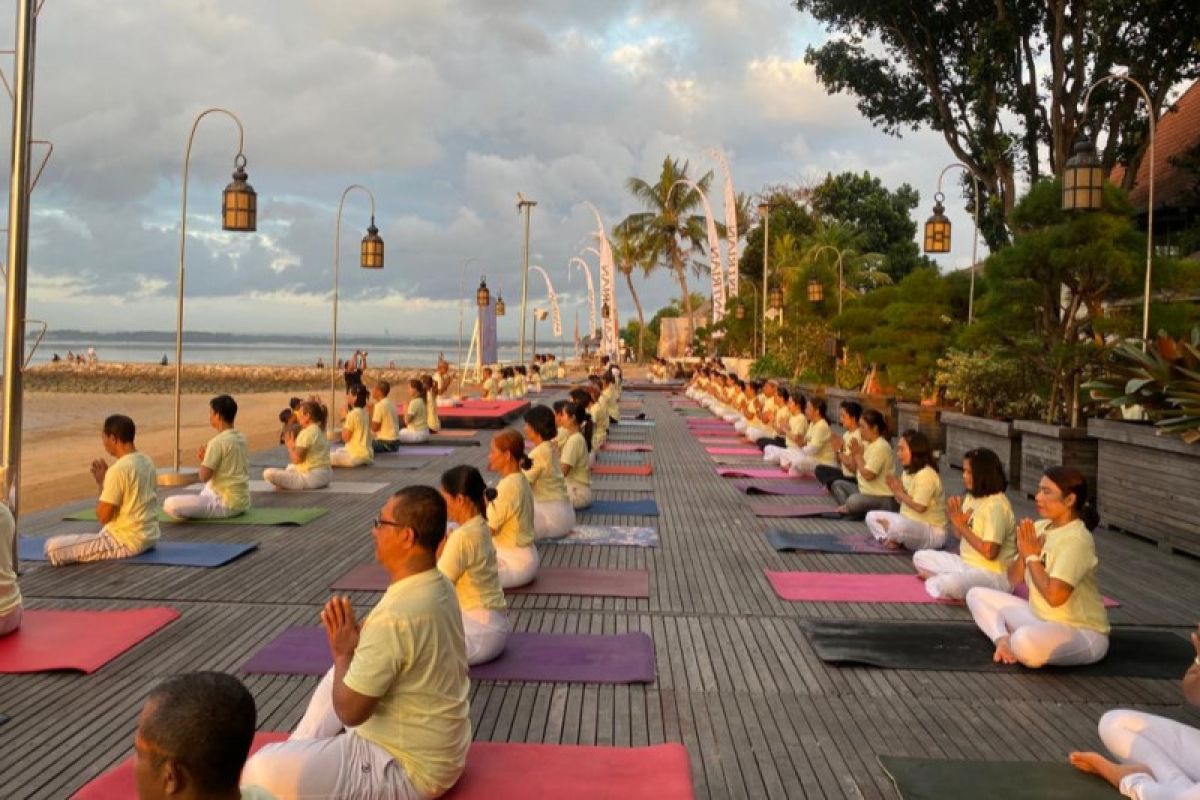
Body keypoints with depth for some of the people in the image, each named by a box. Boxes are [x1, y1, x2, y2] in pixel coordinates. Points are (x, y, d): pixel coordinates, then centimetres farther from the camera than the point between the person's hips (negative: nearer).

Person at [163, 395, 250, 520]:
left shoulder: (218, 441, -16)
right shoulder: (241, 438, 9)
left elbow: (204, 477, -17)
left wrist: (203, 460, 3)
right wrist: (208, 458, 14)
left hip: (226, 504, -9)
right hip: (243, 501, 9)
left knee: (170, 505, -19)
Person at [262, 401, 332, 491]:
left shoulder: (306, 432, -15)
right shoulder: (319, 430, 12)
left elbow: (296, 459, -17)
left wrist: (290, 446, 0)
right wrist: (293, 446, 9)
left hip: (312, 477, -10)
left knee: (268, 474, -19)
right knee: (291, 466, 41)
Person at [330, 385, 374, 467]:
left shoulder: (353, 414, -15)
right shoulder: (365, 413, 9)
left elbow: (345, 438, -11)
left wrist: (345, 417, -5)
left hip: (357, 455, -8)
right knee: (338, 451, 29)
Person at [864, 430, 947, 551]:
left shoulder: (926, 475, -21)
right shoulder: (907, 472, 9)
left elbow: (919, 507, -26)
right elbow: (902, 500, 14)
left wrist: (900, 492, -16)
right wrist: (895, 489, -6)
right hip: (909, 524, 10)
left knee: (897, 525, -40)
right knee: (872, 516, 7)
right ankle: (891, 540, -15)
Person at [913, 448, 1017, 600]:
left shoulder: (996, 505, -21)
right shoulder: (971, 497, 7)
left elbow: (989, 552, -25)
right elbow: (961, 535, 10)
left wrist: (962, 526, -18)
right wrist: (954, 519, -10)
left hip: (994, 574, -10)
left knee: (948, 584, -37)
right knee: (920, 557, 11)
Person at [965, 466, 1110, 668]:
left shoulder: (1077, 540, -22)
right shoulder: (1039, 528, 3)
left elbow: (1054, 596, -30)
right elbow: (1014, 579, 9)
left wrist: (1033, 557, -16)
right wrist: (1023, 554, -11)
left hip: (1082, 632, -9)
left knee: (1025, 641, -41)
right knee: (977, 595, 12)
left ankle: (1014, 644, -6)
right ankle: (1003, 640, -10)